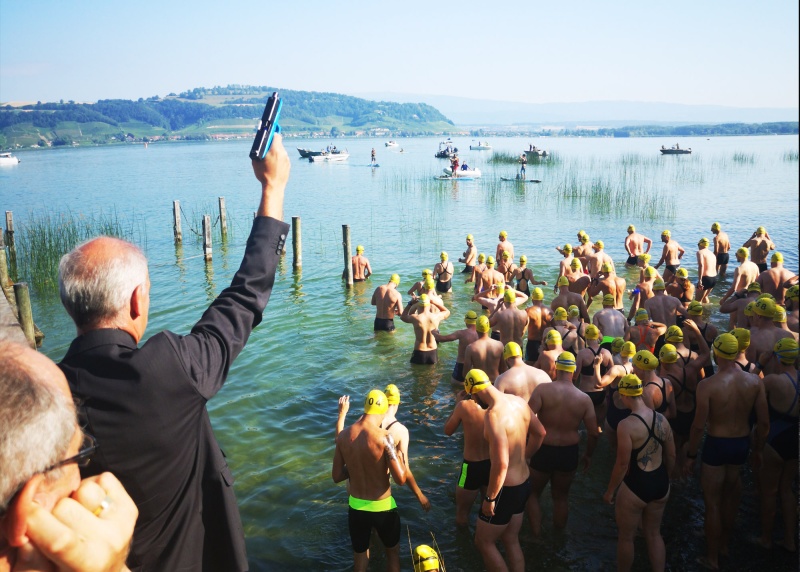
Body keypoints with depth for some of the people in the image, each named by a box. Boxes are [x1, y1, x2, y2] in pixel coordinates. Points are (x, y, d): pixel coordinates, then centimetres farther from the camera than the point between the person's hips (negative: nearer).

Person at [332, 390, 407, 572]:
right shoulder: (384, 437, -23)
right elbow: (401, 479, -24)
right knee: (393, 551, 24)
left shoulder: (343, 436, -8)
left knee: (359, 555, 25)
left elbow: (336, 476, 0)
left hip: (356, 507, 3)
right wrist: (399, 454, -7)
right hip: (383, 508, -3)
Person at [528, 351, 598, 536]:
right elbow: (593, 433, -2)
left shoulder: (543, 389, -15)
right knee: (561, 496, 24)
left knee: (532, 493, 20)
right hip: (569, 453, 3)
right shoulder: (584, 398, -6)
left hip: (542, 451, -3)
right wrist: (588, 455, 14)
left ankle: (536, 535, 22)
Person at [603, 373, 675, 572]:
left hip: (635, 486, -6)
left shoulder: (626, 425, -22)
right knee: (654, 534, 24)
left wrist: (610, 490, -6)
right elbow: (671, 456, 7)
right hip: (661, 484, 6)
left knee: (626, 537, 15)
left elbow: (622, 464, -19)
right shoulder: (661, 419, -2)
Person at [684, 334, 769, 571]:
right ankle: (724, 544, 44)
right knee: (731, 494, 25)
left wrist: (691, 456, -4)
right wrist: (758, 449, 14)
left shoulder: (707, 385, -21)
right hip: (742, 443, 5)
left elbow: (699, 426, -17)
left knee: (712, 502, 11)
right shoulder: (755, 381, -9)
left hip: (716, 445, -5)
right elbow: (764, 422, -2)